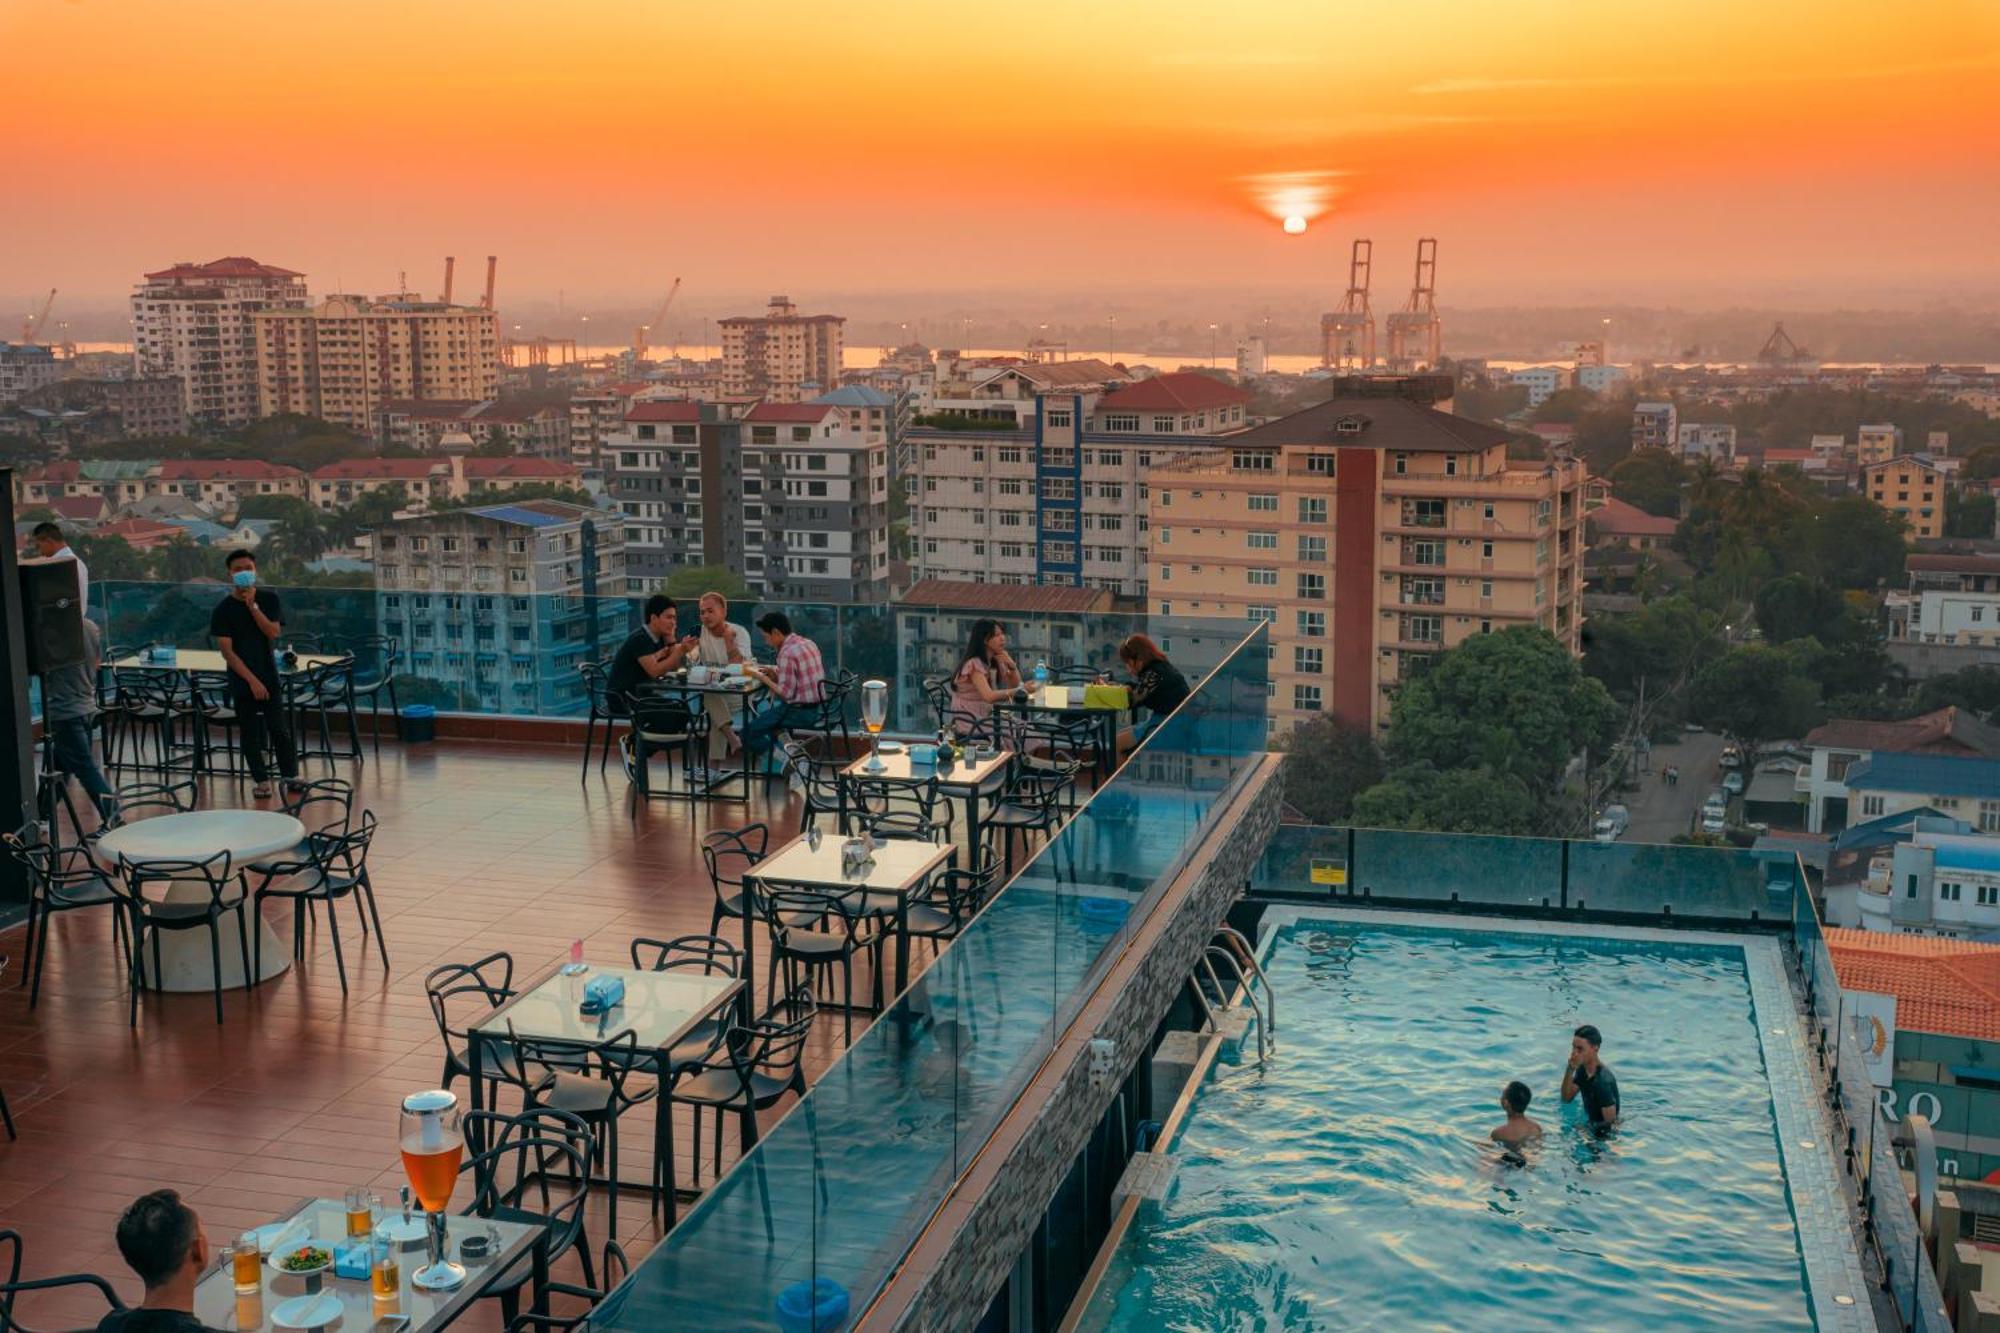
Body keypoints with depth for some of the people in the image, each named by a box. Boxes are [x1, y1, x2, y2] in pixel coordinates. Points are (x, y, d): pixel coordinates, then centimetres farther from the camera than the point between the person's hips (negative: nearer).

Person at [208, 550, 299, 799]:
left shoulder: (269, 599, 3)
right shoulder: (223, 609, -4)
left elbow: (273, 632, -9)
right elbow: (227, 650, -8)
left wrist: (252, 605, -18)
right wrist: (252, 680, -14)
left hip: (269, 676, 1)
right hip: (241, 680, -1)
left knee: (279, 729, -2)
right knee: (251, 733, 4)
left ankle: (292, 776, 8)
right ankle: (261, 780, 13)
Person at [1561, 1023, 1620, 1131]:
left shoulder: (1603, 1080, -30)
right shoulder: (1582, 1069, -2)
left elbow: (1610, 1123, -26)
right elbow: (1566, 1099, 1)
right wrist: (1570, 1070, -13)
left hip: (1603, 1131, -9)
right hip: (1589, 1121, 9)